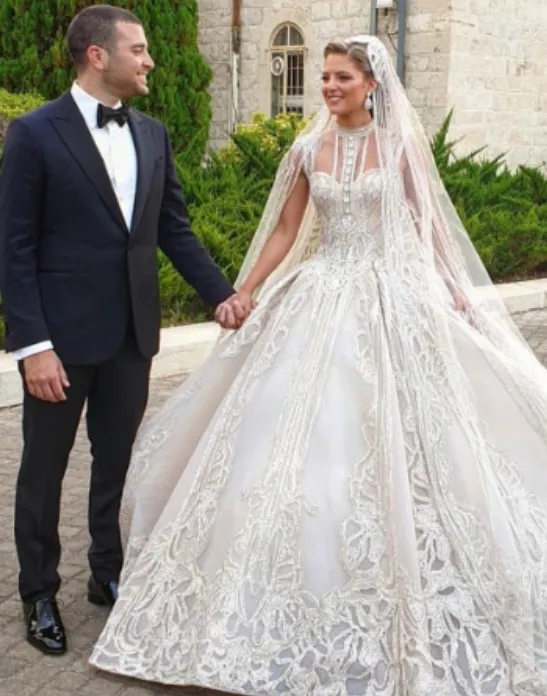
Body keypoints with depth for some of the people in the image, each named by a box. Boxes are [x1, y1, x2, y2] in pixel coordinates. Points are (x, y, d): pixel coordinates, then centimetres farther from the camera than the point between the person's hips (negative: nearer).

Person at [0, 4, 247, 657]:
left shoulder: (152, 134, 7)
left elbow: (174, 228, 11)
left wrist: (220, 292, 0)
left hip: (132, 332, 5)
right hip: (62, 334, -4)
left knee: (116, 462, 16)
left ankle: (108, 574, 34)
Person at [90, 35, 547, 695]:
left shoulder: (401, 145, 0)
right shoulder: (307, 150, 6)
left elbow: (429, 224, 4)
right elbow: (284, 230, 9)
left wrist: (456, 292, 0)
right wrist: (243, 294, 4)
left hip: (392, 297, -2)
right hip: (321, 297, 3)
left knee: (389, 433, 0)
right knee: (304, 434, 2)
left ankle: (395, 576, 19)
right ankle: (314, 580, 20)